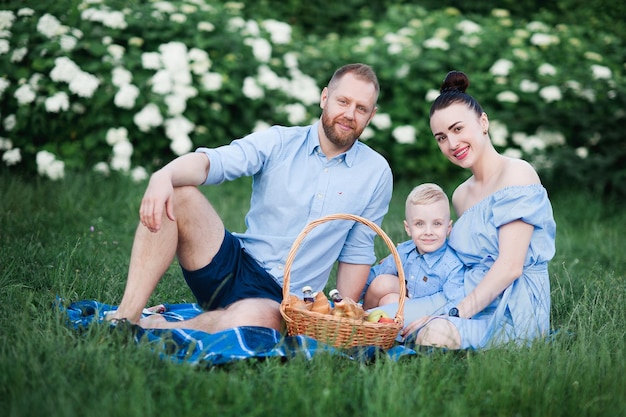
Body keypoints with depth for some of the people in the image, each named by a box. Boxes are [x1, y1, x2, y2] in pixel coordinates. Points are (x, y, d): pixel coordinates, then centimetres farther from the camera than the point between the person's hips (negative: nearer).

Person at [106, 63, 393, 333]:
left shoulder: (376, 173, 4)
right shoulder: (279, 142, 1)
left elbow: (357, 252, 10)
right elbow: (213, 161, -15)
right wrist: (164, 176, -36)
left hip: (282, 300, -1)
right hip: (234, 265, 1)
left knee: (253, 318, -39)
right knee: (177, 195, -23)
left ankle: (153, 329, -13)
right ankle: (127, 316, -25)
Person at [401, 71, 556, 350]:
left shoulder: (517, 173, -8)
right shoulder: (461, 195, 18)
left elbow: (510, 266, -16)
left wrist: (454, 315, -21)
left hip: (514, 311, -7)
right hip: (470, 306, 7)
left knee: (437, 333, -36)